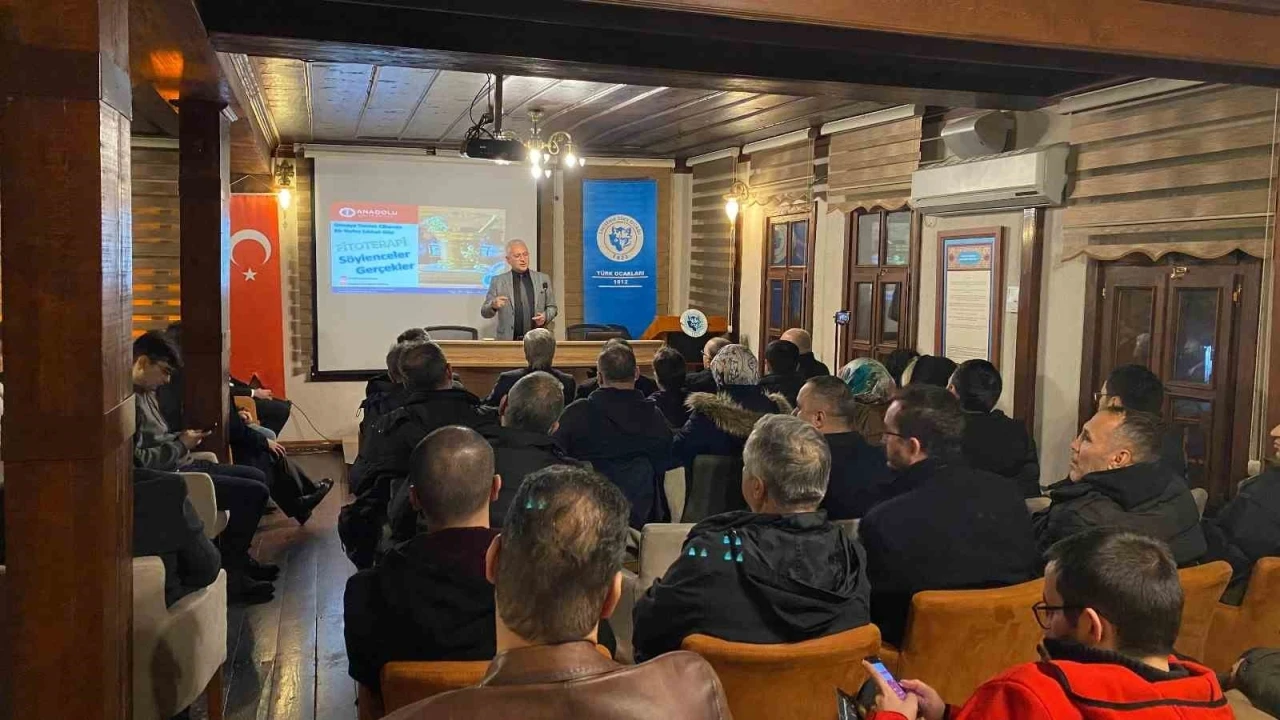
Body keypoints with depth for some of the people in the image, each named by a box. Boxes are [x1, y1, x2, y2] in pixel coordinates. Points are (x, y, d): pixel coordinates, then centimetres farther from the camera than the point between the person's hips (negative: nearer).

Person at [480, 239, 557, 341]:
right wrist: (493, 305, -17)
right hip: (508, 341, -1)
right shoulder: (498, 281, 4)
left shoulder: (543, 279, 8)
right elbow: (485, 312, 4)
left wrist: (545, 316, -6)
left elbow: (552, 307, 14)